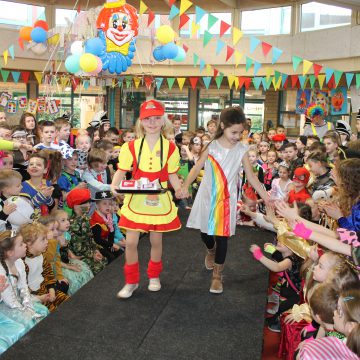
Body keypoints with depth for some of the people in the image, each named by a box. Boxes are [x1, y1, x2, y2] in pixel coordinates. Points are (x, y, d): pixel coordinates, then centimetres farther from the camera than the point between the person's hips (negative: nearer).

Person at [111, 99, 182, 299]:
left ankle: (154, 276, 36)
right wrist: (114, 185, -21)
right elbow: (121, 170, -1)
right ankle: (131, 281, 18)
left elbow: (172, 175, 3)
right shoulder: (132, 146, -3)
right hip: (136, 200, 0)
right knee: (131, 241, -1)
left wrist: (178, 189, -16)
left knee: (156, 240, 13)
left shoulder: (170, 147, -1)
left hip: (160, 200, 1)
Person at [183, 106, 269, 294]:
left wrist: (267, 199, -6)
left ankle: (217, 275, 15)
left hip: (226, 199, -1)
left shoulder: (241, 150, -6)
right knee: (205, 231, 14)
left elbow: (251, 177, -2)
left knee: (222, 235, 0)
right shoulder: (212, 147, -7)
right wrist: (185, 186, -21)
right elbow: (197, 168, -5)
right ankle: (211, 251, 49)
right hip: (207, 197, 1)